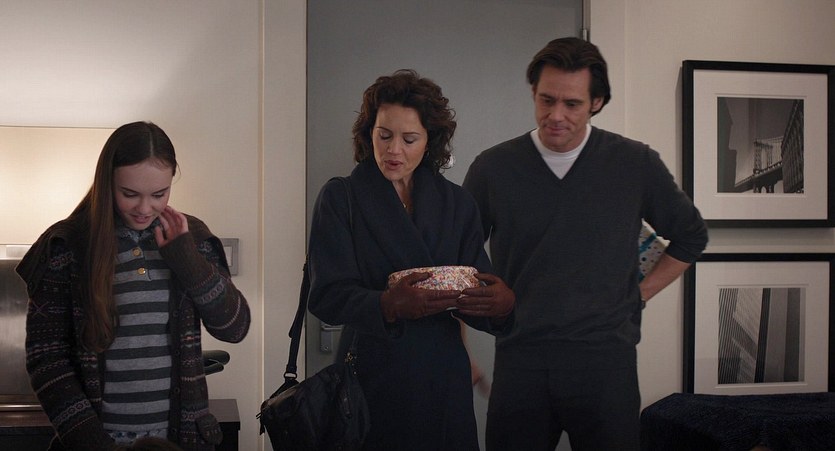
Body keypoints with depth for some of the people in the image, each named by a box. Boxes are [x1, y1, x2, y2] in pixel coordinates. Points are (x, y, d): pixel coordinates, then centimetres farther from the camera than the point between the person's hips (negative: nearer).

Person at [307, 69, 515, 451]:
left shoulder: (456, 204, 7)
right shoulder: (339, 198, -2)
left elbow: (477, 294, 2)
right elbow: (327, 297, -12)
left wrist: (503, 304, -22)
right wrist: (389, 304, -31)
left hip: (443, 382, 3)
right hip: (370, 377, -2)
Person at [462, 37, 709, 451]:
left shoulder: (636, 165, 1)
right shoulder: (492, 168, 1)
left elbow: (690, 236, 15)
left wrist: (640, 293, 7)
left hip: (606, 358, 0)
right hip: (519, 359, 1)